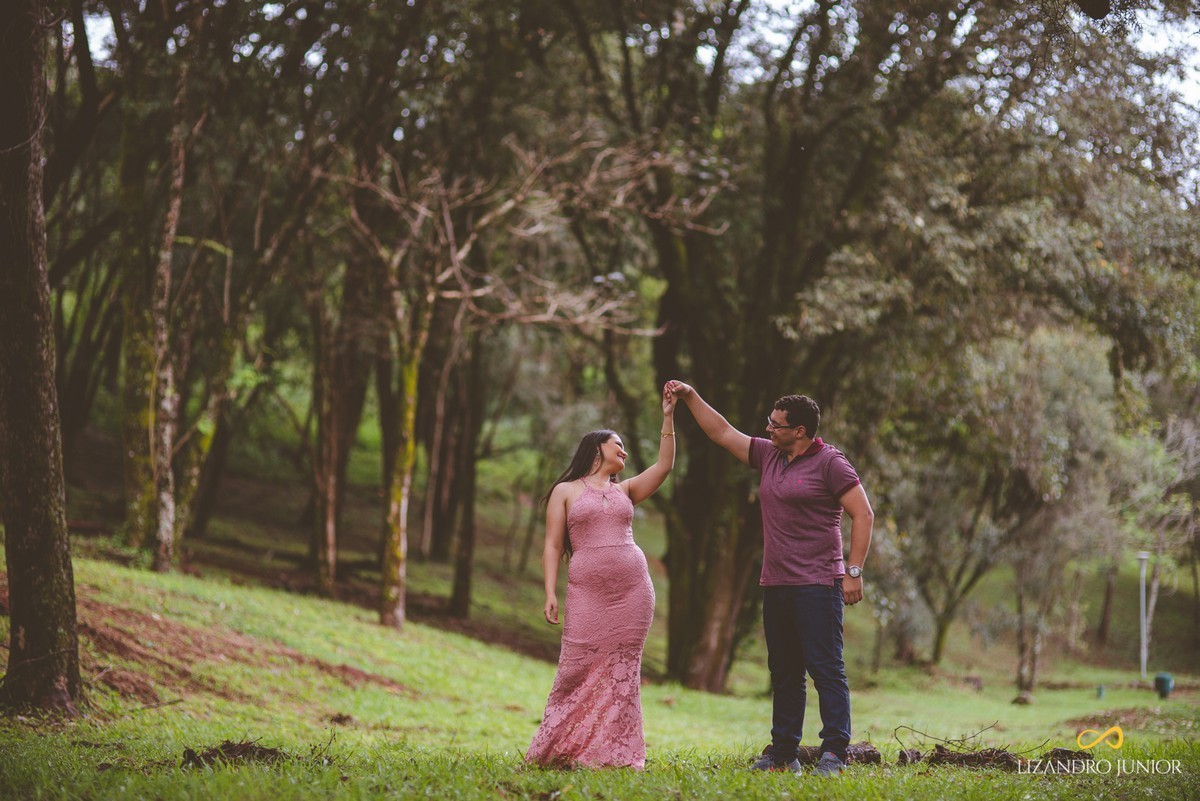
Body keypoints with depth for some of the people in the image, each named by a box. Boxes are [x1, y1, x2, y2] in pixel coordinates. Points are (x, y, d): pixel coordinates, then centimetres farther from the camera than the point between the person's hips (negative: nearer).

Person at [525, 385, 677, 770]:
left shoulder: (625, 490, 21)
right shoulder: (565, 491, 10)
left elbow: (664, 465, 10)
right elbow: (552, 545, 5)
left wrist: (668, 418, 6)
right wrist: (550, 593, -6)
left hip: (632, 591, 4)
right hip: (586, 593, -3)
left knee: (621, 671, 0)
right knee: (579, 668, -8)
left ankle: (612, 753, 2)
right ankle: (560, 749, 1)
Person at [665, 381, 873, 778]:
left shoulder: (829, 462, -8)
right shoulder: (768, 455, 13)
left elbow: (863, 514, -10)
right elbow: (723, 433, 22)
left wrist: (853, 571, -14)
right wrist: (690, 396, 15)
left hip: (817, 586, -8)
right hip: (776, 586, 8)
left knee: (826, 669, -8)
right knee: (784, 673, 11)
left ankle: (834, 753, -8)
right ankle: (783, 753, 16)